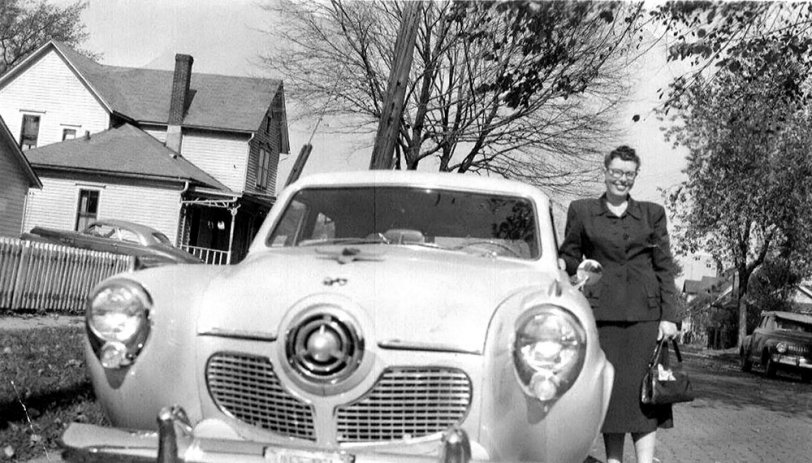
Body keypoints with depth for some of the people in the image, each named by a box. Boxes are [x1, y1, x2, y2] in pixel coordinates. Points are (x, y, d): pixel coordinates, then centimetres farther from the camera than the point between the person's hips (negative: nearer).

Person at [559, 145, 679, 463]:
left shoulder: (653, 213, 11)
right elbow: (569, 261, 12)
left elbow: (665, 268, 8)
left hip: (645, 312, 0)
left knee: (645, 388, -4)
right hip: (602, 312, 0)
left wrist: (669, 316, 0)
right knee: (610, 388, 2)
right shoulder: (581, 211, 9)